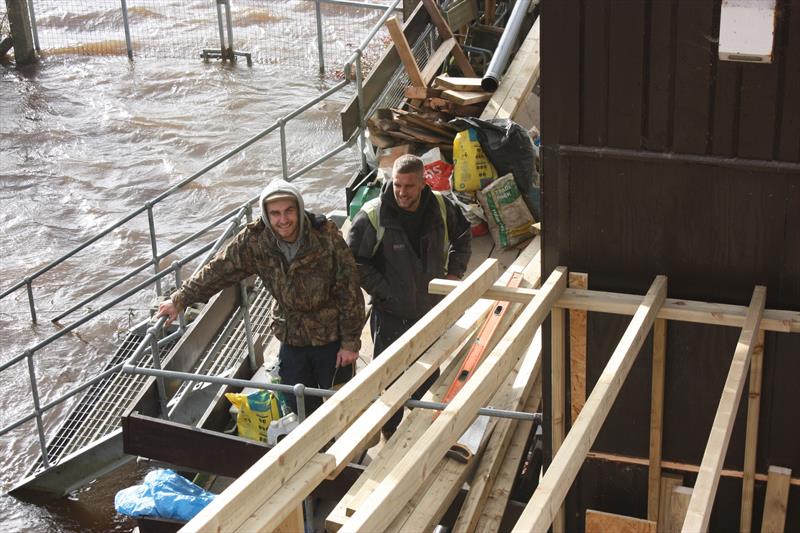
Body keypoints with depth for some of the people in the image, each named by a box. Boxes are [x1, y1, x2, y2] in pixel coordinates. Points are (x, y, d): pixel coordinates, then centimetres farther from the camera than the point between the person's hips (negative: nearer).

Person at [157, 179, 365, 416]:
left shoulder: (327, 236, -23)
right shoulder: (255, 240, -13)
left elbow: (349, 290, -16)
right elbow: (220, 270, -1)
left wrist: (351, 341, -13)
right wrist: (180, 299, 3)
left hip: (331, 338, -3)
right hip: (291, 337, 3)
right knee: (299, 407, 15)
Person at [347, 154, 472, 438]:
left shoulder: (441, 208, -7)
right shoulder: (372, 215, -19)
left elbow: (463, 236, 14)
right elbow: (355, 262, -12)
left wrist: (455, 271, 5)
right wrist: (383, 292, -17)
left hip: (431, 308, 4)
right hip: (391, 313, -4)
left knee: (429, 375, 20)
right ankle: (390, 436, 24)